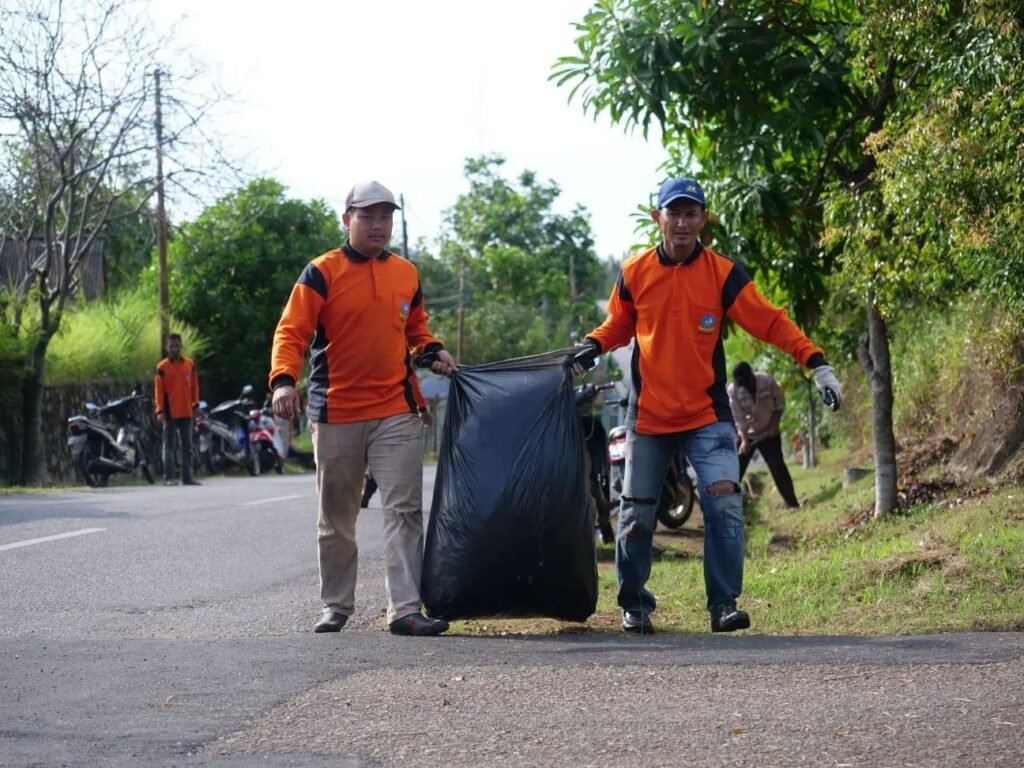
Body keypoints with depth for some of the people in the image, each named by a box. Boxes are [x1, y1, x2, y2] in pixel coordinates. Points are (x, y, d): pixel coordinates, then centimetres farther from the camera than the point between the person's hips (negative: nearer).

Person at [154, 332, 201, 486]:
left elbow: (194, 386, 13)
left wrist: (195, 404, 9)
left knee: (187, 446, 7)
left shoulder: (190, 364, 7)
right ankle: (169, 477, 0)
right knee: (169, 446, 0)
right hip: (170, 413, -4)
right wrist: (160, 411, -13)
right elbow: (158, 390, -7)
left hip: (186, 412, 4)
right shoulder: (162, 367, -5)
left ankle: (187, 477, 11)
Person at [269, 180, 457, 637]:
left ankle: (405, 609, -10)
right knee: (336, 519, 10)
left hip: (395, 414, 3)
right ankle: (335, 606, 23)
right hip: (335, 416, -2)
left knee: (404, 510, -8)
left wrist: (432, 352, 3)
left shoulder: (407, 274, 9)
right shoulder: (322, 273, -5)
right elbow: (292, 332, -12)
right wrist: (283, 380, -27)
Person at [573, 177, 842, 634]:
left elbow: (770, 322, -8)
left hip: (707, 415, -1)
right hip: (647, 416, 2)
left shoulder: (723, 273, -6)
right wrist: (590, 348, -3)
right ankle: (633, 605, 23)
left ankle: (724, 604, -7)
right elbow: (618, 325, 15)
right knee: (637, 514, 8)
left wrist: (815, 363, -17)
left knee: (724, 501, -15)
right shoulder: (634, 273, -1)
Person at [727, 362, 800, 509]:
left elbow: (780, 402, -6)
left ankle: (792, 503, -3)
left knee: (778, 467, -6)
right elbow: (739, 418, -18)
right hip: (745, 434, 1)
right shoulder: (733, 390, -19)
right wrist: (745, 439, -27)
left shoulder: (767, 381, -19)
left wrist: (774, 425, -13)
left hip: (768, 433, 0)